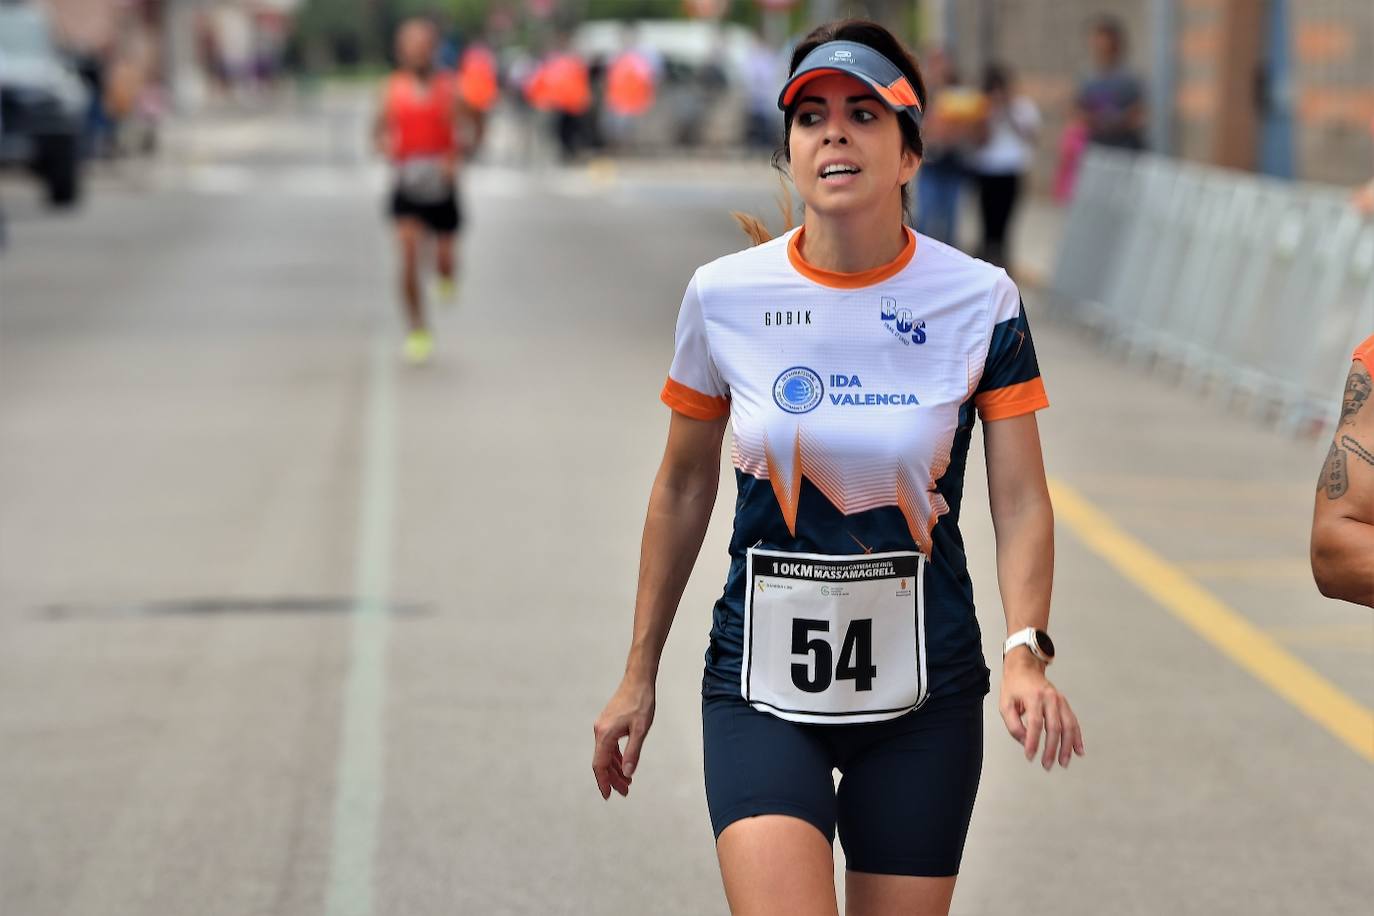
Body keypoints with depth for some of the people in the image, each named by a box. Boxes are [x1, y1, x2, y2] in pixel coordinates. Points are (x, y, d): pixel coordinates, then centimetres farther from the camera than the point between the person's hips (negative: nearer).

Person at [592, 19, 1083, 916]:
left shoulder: (981, 301, -5)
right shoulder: (724, 296, -3)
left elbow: (1021, 502, -6)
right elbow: (683, 490, 8)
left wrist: (1027, 653, -23)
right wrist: (639, 674, 11)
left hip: (925, 698, 1)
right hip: (761, 688, 0)